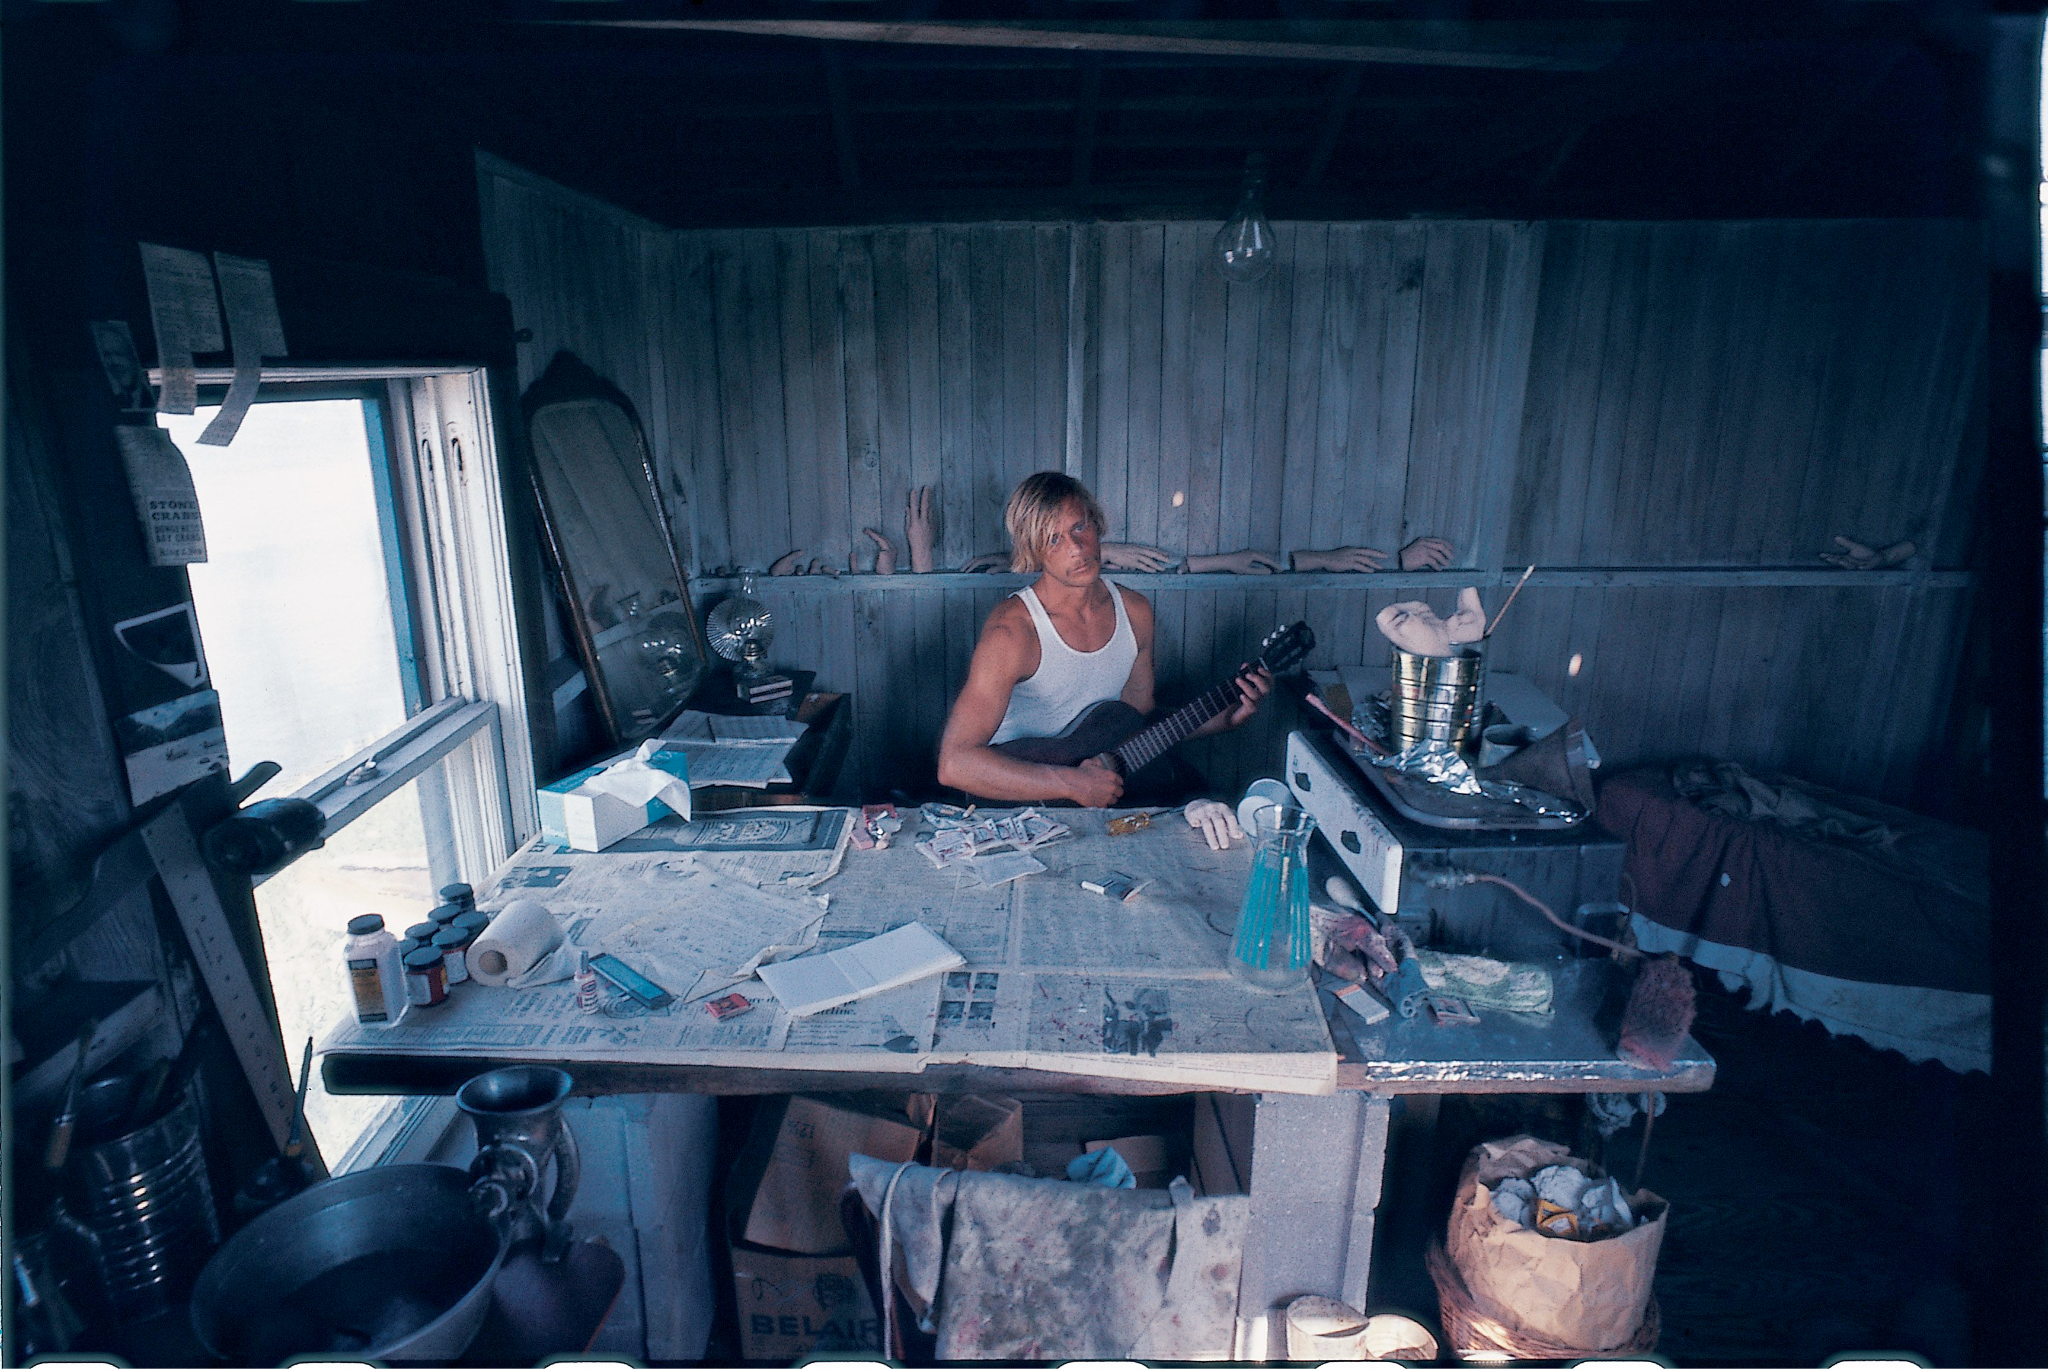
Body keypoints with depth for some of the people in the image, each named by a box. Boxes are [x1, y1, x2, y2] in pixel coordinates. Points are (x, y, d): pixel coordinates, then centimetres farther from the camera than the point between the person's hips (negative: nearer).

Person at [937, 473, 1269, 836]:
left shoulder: (1134, 612, 2)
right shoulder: (1012, 629, -20)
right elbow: (954, 763, -27)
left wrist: (1227, 718, 1)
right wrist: (1073, 784, -27)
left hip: (1109, 777, 6)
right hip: (1019, 800, -5)